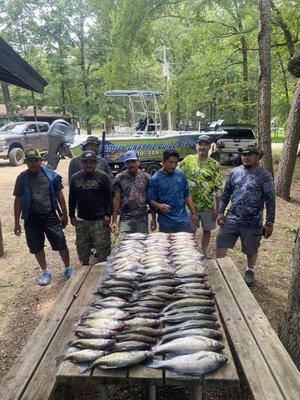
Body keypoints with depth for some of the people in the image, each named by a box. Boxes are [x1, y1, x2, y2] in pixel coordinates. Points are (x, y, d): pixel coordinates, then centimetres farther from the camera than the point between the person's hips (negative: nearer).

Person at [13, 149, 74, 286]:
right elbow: (18, 200, 4)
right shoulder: (22, 178, -1)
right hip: (32, 220, 2)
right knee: (37, 248, 11)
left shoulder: (51, 174, -3)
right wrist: (17, 222, 3)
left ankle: (68, 268, 23)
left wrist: (64, 214, 2)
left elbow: (59, 195, 3)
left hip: (51, 217, -1)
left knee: (61, 244, 1)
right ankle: (45, 271, 32)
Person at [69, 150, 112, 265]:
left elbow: (109, 197, -2)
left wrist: (108, 215, -9)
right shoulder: (75, 177, 9)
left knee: (103, 248, -3)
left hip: (99, 220, -4)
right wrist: (72, 215, 10)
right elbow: (72, 198, 14)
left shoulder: (103, 177, -2)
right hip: (81, 220, 4)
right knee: (82, 248, 14)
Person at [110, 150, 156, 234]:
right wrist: (114, 221, -4)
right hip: (125, 219, -1)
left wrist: (153, 219, 3)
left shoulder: (146, 177, 4)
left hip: (142, 219, 1)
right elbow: (116, 200, 1)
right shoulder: (119, 178, 2)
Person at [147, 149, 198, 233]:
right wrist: (159, 206, -23)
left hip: (183, 220, 3)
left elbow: (187, 195, 10)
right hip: (165, 223, -2)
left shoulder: (180, 175, 3)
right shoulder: (155, 179, -6)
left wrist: (193, 213, 7)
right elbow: (151, 199, -4)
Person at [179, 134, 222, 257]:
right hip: (191, 204, 0)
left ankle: (204, 253, 30)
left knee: (207, 230, 13)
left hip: (208, 205, 0)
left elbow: (218, 188, -4)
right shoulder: (187, 160, -2)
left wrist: (217, 207, -7)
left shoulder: (215, 165, -3)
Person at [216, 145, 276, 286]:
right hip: (231, 218, 3)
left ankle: (249, 272, 40)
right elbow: (226, 193, 9)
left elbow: (270, 200, -8)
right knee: (220, 244, 6)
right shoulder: (235, 171, 4)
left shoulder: (265, 176, -8)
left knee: (251, 250, 15)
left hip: (252, 222, -3)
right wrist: (220, 212, 4)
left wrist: (269, 223, -9)